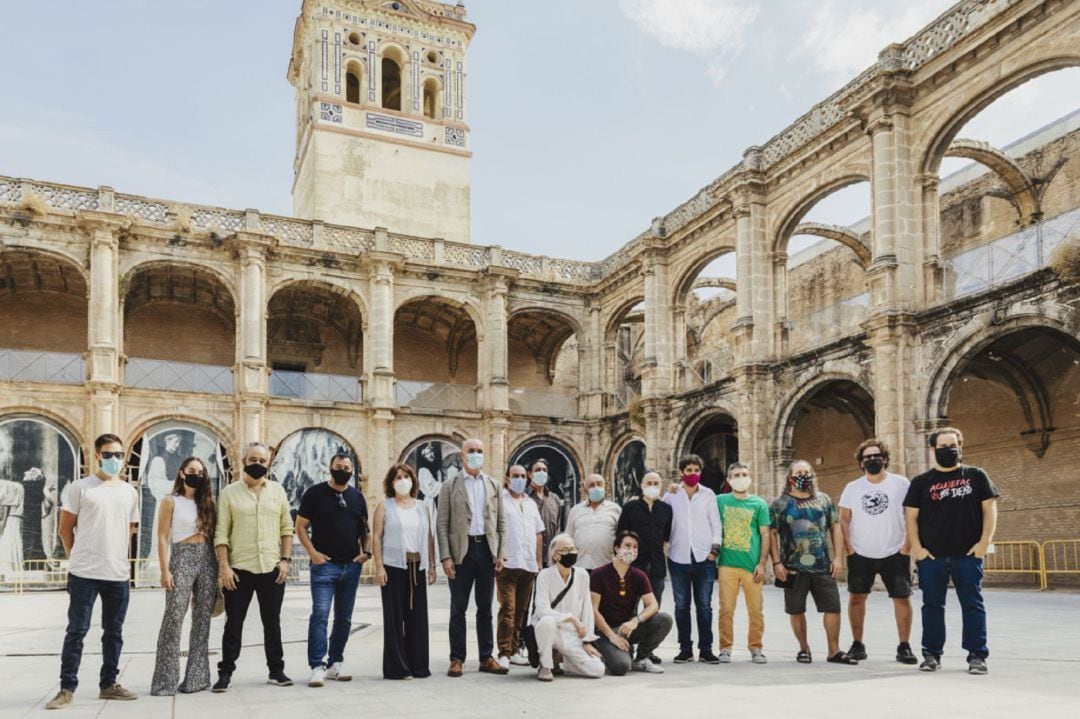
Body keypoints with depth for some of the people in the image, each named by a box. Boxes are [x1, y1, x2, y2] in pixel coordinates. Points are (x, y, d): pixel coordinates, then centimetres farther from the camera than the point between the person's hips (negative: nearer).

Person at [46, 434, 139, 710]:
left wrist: (117, 557, 14)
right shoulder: (80, 487, -2)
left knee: (114, 631, 10)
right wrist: (77, 558, 4)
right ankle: (67, 688, 9)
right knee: (77, 630, 0)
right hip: (84, 573, -4)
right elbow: (65, 528, 2)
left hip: (119, 574, 4)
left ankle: (108, 684, 21)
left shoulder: (130, 492, 11)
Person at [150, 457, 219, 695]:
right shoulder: (170, 501, 1)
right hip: (182, 559, -5)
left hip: (207, 560, 5)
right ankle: (165, 681, -3)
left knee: (202, 620, 5)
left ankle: (197, 677, 11)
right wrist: (165, 570, -13)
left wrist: (218, 566, 6)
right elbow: (162, 538, -4)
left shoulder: (206, 502, 14)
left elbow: (213, 535, 13)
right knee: (173, 619, -9)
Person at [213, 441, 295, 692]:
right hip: (239, 569, -2)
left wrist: (285, 559, 0)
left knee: (272, 623, 10)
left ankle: (276, 671, 20)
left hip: (272, 569, 2)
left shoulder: (277, 491, 8)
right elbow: (221, 534, -3)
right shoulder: (229, 493, 1)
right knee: (233, 624, 4)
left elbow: (286, 528, 9)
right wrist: (224, 566, -9)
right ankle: (226, 673, 15)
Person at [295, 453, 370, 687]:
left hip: (352, 566, 5)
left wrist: (366, 552, 2)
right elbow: (300, 526, -1)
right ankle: (317, 667, -8)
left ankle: (335, 663, 19)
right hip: (324, 564, -5)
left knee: (344, 618, 9)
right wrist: (312, 553, -11)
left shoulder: (357, 496, 12)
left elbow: (365, 529, 18)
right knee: (320, 615, -11)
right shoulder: (315, 493, 0)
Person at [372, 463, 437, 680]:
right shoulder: (385, 506, 3)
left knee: (418, 616, 5)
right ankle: (396, 667, 6)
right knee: (395, 616, 0)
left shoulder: (421, 507, 14)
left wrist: (432, 565, 8)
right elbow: (376, 537, -3)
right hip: (394, 566, -3)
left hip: (418, 567, 4)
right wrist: (379, 566, -11)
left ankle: (418, 664, 14)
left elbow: (429, 537, 14)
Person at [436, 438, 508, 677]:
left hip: (487, 549, 3)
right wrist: (445, 557, -10)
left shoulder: (493, 485, 10)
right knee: (458, 608, 3)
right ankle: (457, 659, 11)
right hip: (461, 551, -3)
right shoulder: (450, 486, 2)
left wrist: (501, 553, 1)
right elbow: (442, 524, -2)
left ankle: (486, 658, 16)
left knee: (485, 608, 9)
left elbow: (501, 521, 9)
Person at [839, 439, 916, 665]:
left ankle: (904, 646, 8)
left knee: (902, 597, -3)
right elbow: (844, 519, 6)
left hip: (894, 554, -2)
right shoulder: (852, 488, 4)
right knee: (856, 597, 5)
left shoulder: (901, 483, -1)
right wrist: (849, 549, -2)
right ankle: (857, 644, 16)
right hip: (860, 555, 2)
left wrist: (906, 547, -7)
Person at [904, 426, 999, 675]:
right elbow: (911, 516, 5)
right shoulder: (921, 482, 6)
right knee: (932, 605, 6)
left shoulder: (976, 476, 6)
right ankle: (932, 654, 15)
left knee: (973, 605, 2)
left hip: (968, 554, 0)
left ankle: (977, 655, 10)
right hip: (932, 555, 1)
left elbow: (990, 509, 4)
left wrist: (984, 542, -6)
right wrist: (916, 548, -4)